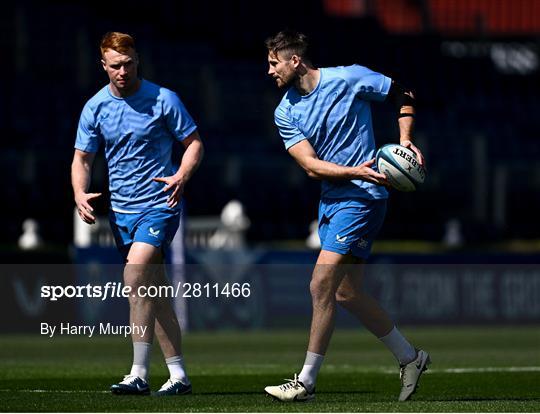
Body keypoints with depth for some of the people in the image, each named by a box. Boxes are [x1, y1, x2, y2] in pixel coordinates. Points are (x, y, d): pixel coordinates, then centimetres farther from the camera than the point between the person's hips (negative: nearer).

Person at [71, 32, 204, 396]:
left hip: (160, 204, -5)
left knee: (135, 274, -22)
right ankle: (179, 374, 13)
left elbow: (194, 142, 1)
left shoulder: (163, 99, -5)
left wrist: (182, 176, -18)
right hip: (121, 209, 5)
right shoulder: (95, 107, 5)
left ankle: (139, 374, -21)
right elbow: (82, 159, 10)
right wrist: (80, 194, -9)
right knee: (153, 290, 7)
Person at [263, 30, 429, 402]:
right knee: (346, 293, 9)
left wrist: (405, 140, -6)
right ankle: (410, 358, 26)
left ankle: (306, 382, -7)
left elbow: (403, 96, 6)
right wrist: (355, 171, -23)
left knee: (322, 286, -12)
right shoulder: (285, 113, 3)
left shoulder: (349, 79, -9)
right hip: (331, 199, 7)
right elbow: (311, 165, -7)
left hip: (362, 197, -7)